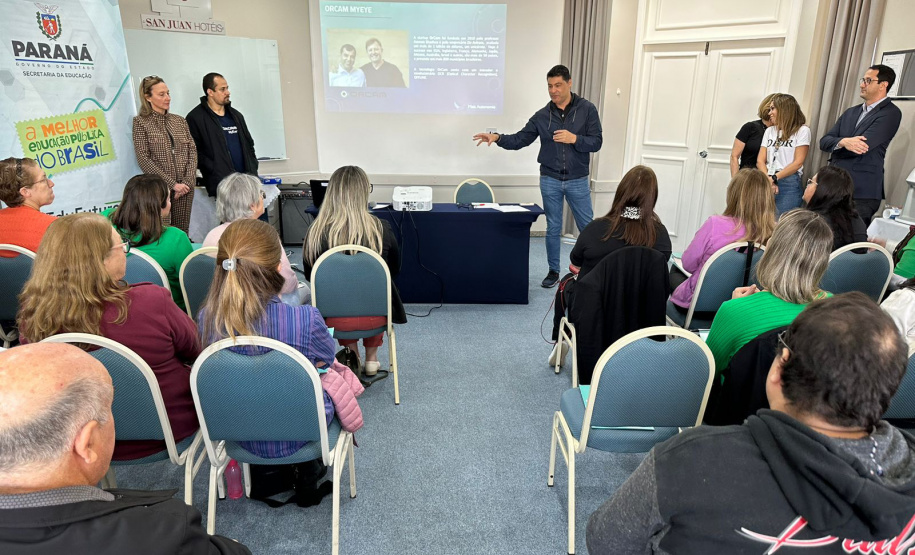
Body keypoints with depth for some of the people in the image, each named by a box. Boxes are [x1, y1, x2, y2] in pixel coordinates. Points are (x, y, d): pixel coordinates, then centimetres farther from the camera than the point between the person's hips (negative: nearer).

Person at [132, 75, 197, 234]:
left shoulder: (180, 121, 12)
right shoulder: (141, 122, 0)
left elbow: (192, 151, 7)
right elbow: (143, 159, -7)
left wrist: (188, 181, -7)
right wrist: (172, 184, -13)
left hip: (185, 186, 4)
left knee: (182, 233, 5)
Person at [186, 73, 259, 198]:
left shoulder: (236, 115, 20)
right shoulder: (195, 118, 0)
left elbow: (249, 144, 25)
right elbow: (195, 152, -6)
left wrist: (253, 170, 10)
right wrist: (216, 172, -14)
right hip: (220, 184, -6)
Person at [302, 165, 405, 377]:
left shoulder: (315, 232, -14)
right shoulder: (381, 229, -15)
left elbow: (310, 276, 3)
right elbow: (395, 270, 3)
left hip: (333, 318, 1)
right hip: (375, 316, 0)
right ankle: (371, 359, 40)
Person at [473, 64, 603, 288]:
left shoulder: (587, 109, -3)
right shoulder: (542, 115, 1)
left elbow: (596, 142, -6)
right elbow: (519, 140, 0)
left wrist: (574, 138, -22)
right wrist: (497, 138, -16)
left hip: (577, 181, -1)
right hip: (550, 180, 1)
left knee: (587, 227, 7)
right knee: (553, 228, 10)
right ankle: (553, 271, 22)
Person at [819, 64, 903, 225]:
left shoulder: (890, 113, -6)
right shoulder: (851, 112, 17)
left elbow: (862, 146, -18)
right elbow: (824, 142, 4)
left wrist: (836, 147, -1)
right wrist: (842, 142, -17)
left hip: (861, 192, -6)